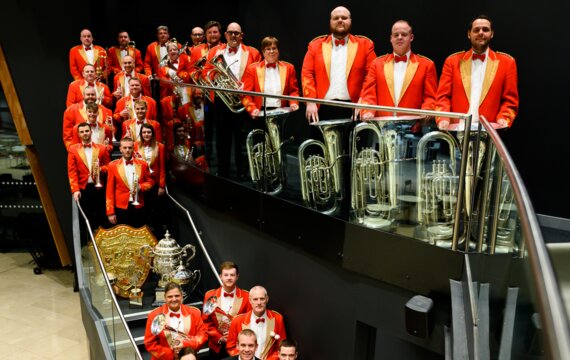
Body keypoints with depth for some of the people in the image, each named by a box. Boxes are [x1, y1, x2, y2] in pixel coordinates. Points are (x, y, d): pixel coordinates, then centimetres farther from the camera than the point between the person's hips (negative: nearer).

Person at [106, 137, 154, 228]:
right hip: (121, 208, -1)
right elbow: (110, 190, 0)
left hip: (139, 207, 1)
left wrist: (141, 187, -11)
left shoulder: (142, 164, 4)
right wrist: (110, 212, -4)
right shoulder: (113, 165, 0)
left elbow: (150, 181, 12)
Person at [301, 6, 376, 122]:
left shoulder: (364, 44, 9)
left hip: (353, 109, -1)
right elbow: (307, 74, 5)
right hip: (323, 109, 1)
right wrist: (310, 102, -8)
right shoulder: (316, 45, 13)